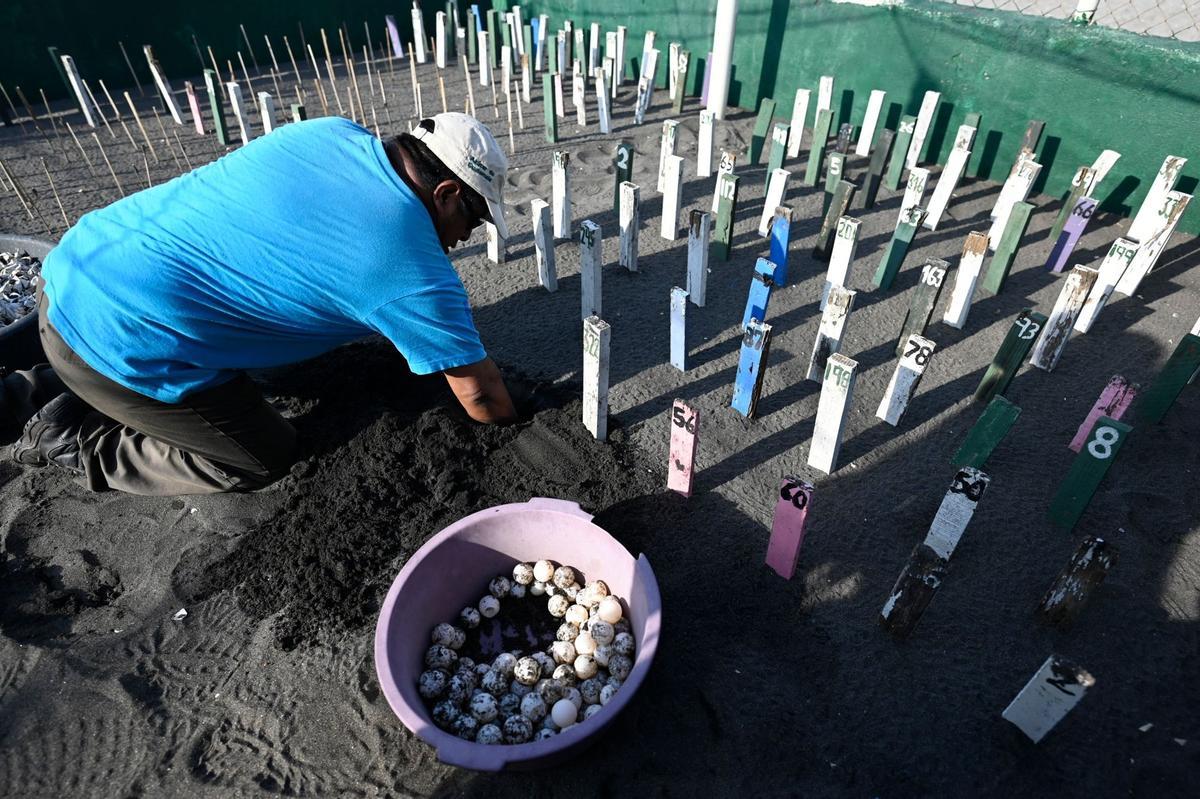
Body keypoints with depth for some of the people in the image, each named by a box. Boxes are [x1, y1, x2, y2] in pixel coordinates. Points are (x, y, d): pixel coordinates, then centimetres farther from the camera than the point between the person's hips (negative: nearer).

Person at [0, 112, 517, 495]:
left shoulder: (332, 132, 2)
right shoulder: (419, 277, -20)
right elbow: (477, 393, -9)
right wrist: (515, 419, 15)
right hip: (120, 340, -8)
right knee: (265, 461, 9)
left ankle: (43, 389, 28)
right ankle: (71, 441, 11)